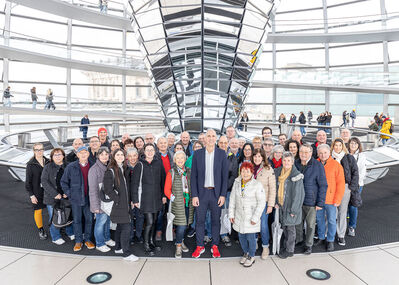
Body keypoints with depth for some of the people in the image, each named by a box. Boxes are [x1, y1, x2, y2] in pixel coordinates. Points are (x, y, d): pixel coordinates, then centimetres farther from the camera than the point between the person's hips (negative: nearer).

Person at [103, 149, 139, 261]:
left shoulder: (126, 169, 10)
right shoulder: (110, 171, -11)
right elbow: (107, 189, -15)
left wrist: (130, 200, 12)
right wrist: (118, 199, -14)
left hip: (126, 204, 7)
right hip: (118, 205, -7)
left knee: (120, 226, 18)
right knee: (126, 227, -7)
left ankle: (118, 248, 32)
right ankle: (126, 254, 2)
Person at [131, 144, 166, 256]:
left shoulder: (159, 163, 6)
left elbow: (163, 179, 11)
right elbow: (135, 183, -3)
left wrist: (164, 195, 10)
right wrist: (135, 199, -4)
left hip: (157, 197, 4)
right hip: (145, 197, -4)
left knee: (154, 221, 12)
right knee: (149, 222, -7)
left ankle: (151, 241, 28)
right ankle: (146, 245, 10)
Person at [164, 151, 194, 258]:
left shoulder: (189, 171, 10)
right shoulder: (171, 173, 0)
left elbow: (193, 186, 15)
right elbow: (167, 190, 0)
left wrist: (193, 197, 4)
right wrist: (173, 198, -8)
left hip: (188, 202, 4)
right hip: (178, 203, -4)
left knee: (185, 224, 11)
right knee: (181, 225, -8)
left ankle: (181, 241, 33)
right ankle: (178, 247, 8)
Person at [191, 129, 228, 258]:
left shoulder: (222, 154, -1)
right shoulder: (197, 153, 1)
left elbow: (225, 176, -1)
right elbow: (193, 176, 0)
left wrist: (223, 195, -7)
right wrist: (194, 195, -5)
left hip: (216, 193, 0)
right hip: (202, 192, 1)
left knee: (216, 220, 10)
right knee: (200, 220, 8)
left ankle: (215, 246, 25)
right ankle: (200, 246, 23)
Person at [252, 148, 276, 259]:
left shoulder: (268, 170, -7)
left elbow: (272, 189, -7)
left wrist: (270, 205, -11)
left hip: (263, 201, -3)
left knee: (263, 225, 0)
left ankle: (265, 247, 19)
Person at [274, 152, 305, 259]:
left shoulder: (296, 175, -15)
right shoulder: (278, 172, 3)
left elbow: (298, 194, -14)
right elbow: (276, 188, 11)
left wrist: (294, 210, -15)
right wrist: (276, 202, 5)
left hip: (291, 206, -5)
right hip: (281, 205, 6)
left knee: (290, 228, 6)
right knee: (284, 227, 16)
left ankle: (290, 250, 21)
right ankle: (286, 247, 33)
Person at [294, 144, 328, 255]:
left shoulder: (318, 166, -13)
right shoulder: (296, 163, -1)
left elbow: (323, 185, -10)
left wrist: (320, 203, -13)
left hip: (311, 200, -4)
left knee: (310, 224, 11)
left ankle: (308, 245, 27)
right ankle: (299, 239, 38)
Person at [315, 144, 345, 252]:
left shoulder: (336, 165, -8)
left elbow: (340, 184, -7)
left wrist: (337, 199, -11)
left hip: (331, 199, -3)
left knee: (331, 220, 7)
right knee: (319, 219, 15)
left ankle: (330, 240, 23)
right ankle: (321, 237, 32)